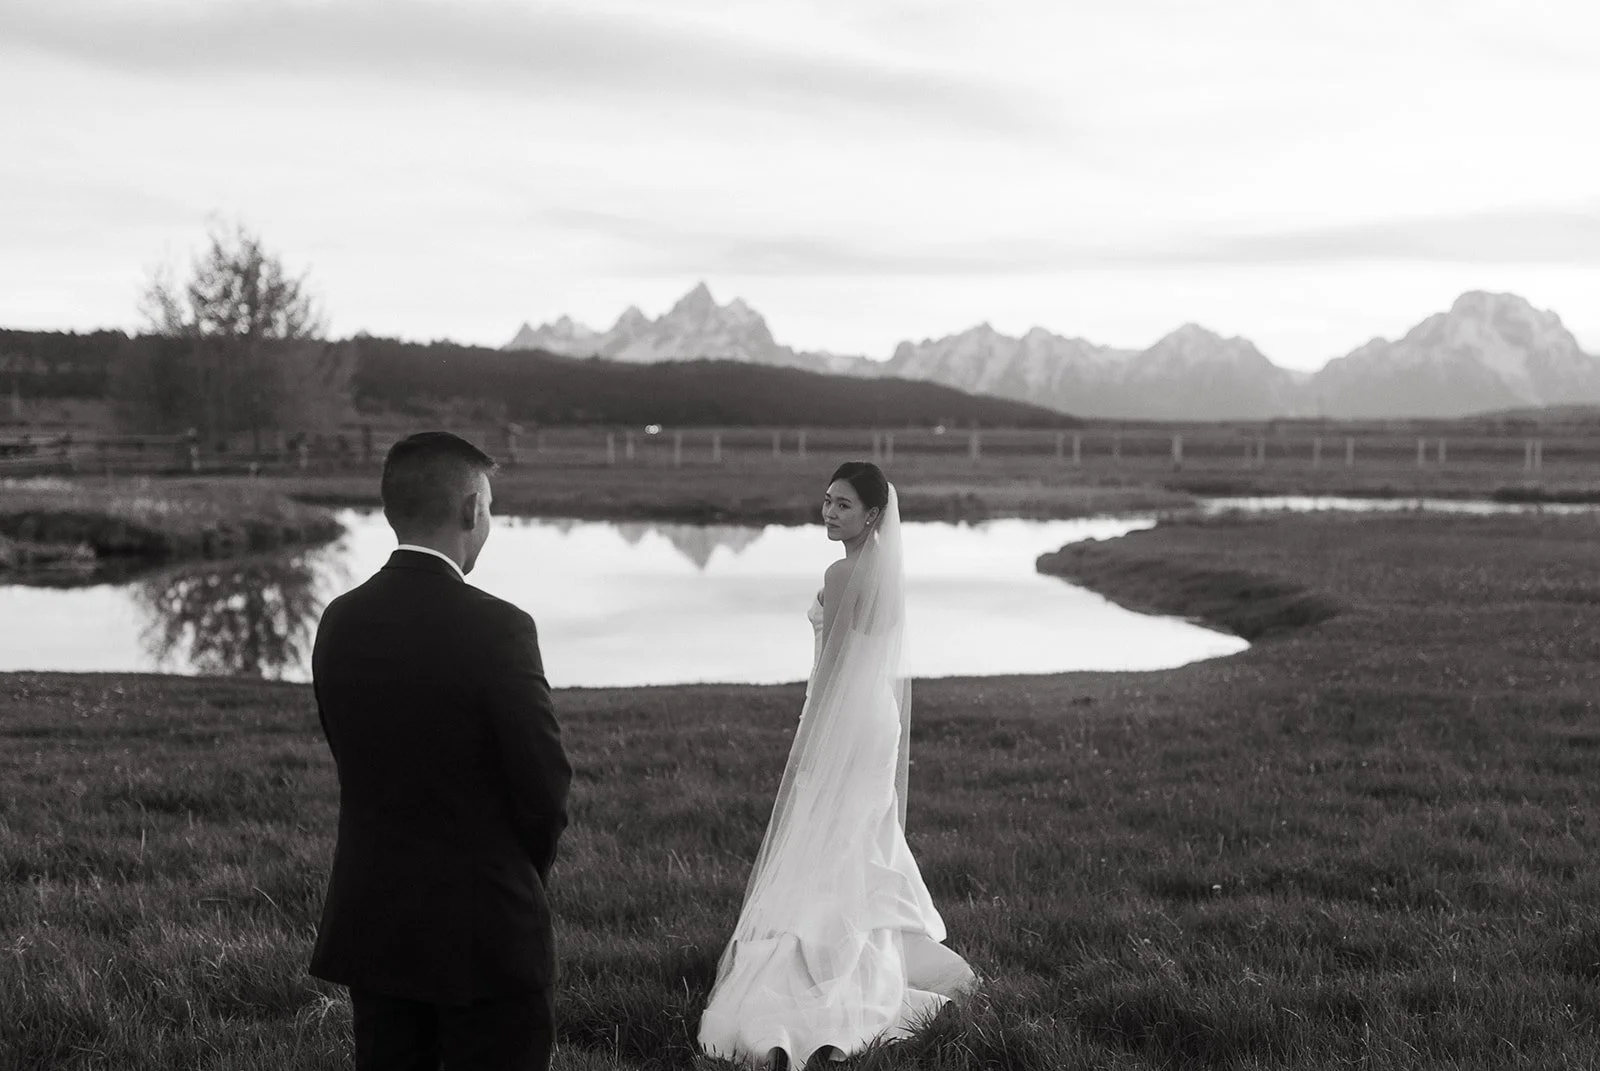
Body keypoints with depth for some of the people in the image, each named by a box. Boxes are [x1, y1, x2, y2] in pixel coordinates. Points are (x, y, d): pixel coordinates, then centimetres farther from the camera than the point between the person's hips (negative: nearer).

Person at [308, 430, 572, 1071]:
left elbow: (352, 762, 5)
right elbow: (545, 785, -12)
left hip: (368, 926, 6)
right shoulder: (497, 628, -18)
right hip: (482, 930, -6)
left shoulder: (340, 622, 0)